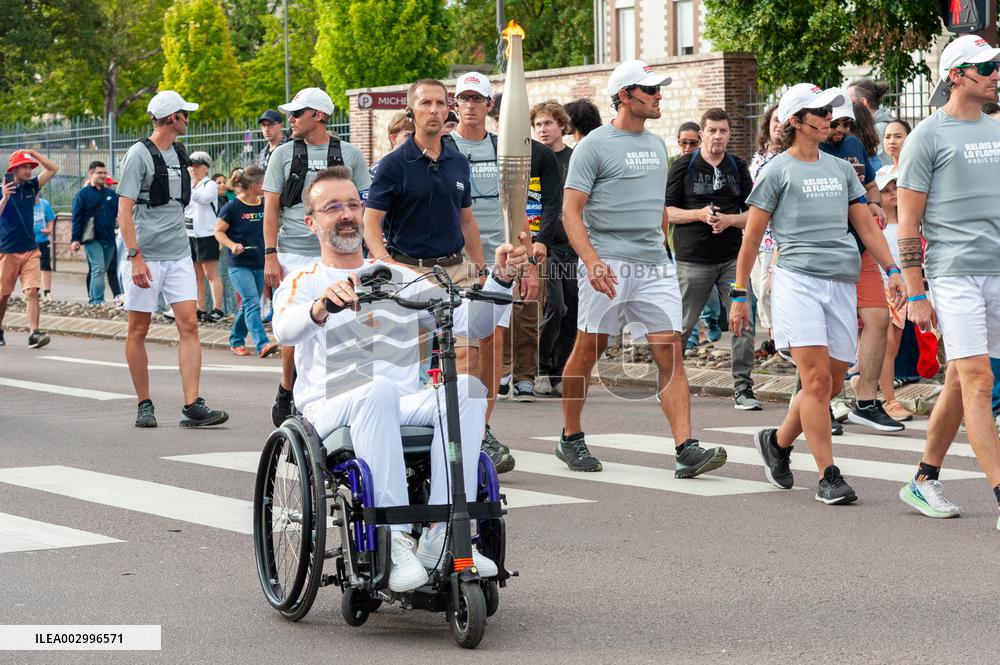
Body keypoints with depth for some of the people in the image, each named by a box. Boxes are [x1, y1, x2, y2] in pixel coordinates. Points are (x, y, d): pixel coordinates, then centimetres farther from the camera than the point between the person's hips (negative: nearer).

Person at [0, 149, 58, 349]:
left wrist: (33, 153, -2)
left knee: (32, 291, -11)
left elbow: (52, 168, 6)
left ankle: (33, 333, -18)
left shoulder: (31, 186, 7)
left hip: (30, 250, 3)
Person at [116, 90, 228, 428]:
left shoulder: (179, 154, 12)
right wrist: (135, 257, -19)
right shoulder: (139, 155, -8)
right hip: (146, 256, -6)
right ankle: (144, 405, 14)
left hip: (179, 254, 6)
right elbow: (124, 211, -12)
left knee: (189, 325, -6)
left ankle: (192, 406, -9)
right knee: (138, 331, 4)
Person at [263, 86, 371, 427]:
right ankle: (286, 392, 14)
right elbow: (271, 208, 6)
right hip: (294, 254, 0)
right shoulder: (284, 154, 8)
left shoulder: (350, 155, 7)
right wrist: (270, 255, -4)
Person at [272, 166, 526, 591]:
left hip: (405, 410, 4)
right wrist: (321, 306, -38)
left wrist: (500, 278, -6)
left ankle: (442, 539, -30)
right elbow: (285, 330, -15)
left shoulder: (401, 280, 21)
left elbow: (473, 324, 12)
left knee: (468, 388, -27)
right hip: (331, 412, -3)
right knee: (379, 390, -38)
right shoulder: (303, 284, 10)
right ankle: (395, 541, -39)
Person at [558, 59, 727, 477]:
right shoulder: (595, 146, -5)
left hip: (655, 266, 6)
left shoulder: (656, 145, 16)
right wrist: (592, 262, -22)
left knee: (671, 351, -6)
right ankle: (570, 438, 21)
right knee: (589, 350, 4)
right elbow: (571, 210, -11)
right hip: (608, 265, -5)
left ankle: (686, 450, -11)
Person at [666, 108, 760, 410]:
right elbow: (666, 211, -1)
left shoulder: (738, 167, 10)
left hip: (733, 257, 2)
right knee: (682, 325, 4)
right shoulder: (684, 166, 2)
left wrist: (729, 220, -11)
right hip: (693, 260, -2)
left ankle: (743, 388, -1)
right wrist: (699, 215, -15)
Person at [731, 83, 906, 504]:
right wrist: (740, 296, 2)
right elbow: (751, 238, 5)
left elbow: (866, 225, 20)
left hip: (842, 283, 6)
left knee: (831, 385, 5)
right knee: (817, 379, -13)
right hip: (797, 279, -5)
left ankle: (777, 442, 28)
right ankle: (828, 477, -9)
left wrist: (892, 271, 8)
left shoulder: (841, 169, 19)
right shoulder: (777, 172, 3)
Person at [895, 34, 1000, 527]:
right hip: (954, 272, -6)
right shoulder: (928, 136, -3)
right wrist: (915, 295, -11)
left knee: (960, 381, 11)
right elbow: (908, 222, -5)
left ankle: (924, 481, 23)